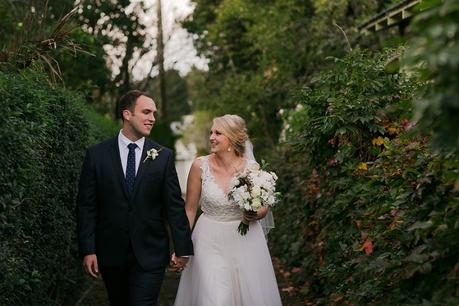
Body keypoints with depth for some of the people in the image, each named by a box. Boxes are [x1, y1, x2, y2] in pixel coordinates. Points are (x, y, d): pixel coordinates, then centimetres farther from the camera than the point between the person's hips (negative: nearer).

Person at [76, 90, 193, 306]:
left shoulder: (163, 156, 0)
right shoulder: (97, 155, -1)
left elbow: (174, 205, 0)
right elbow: (86, 206, -1)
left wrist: (183, 248, 0)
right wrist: (88, 250, -6)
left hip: (150, 254, -1)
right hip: (111, 253, 1)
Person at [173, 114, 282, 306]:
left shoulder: (252, 168, -8)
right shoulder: (200, 166, -9)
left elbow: (263, 207, 6)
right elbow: (190, 209, 0)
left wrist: (254, 215, -17)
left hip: (245, 241, 1)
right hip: (210, 241, -1)